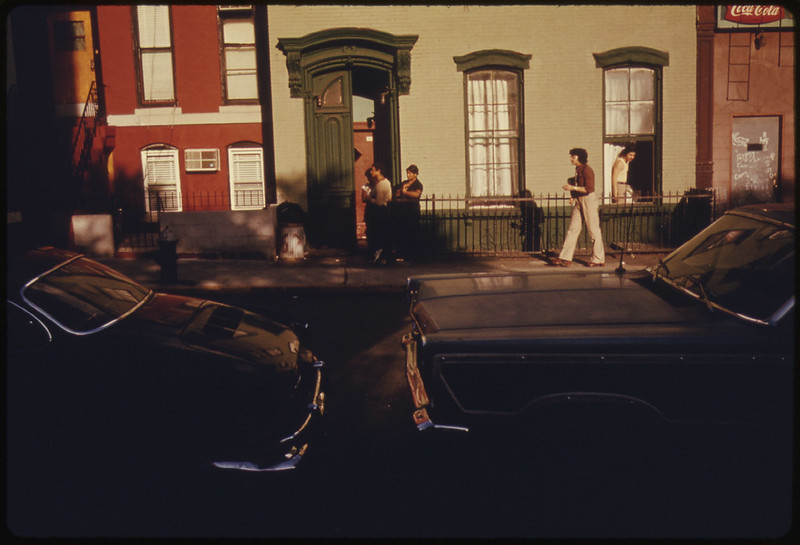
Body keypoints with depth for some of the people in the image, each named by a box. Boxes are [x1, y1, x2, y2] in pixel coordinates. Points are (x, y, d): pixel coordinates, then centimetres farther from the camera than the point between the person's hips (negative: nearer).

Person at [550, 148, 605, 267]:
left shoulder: (586, 170, -14)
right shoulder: (578, 169, 13)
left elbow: (589, 189, -20)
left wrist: (573, 188, -20)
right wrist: (573, 197, 11)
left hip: (588, 200, -9)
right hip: (578, 201, 9)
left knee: (593, 230, -2)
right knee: (573, 228, 6)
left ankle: (598, 259, 6)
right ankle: (565, 258, 7)